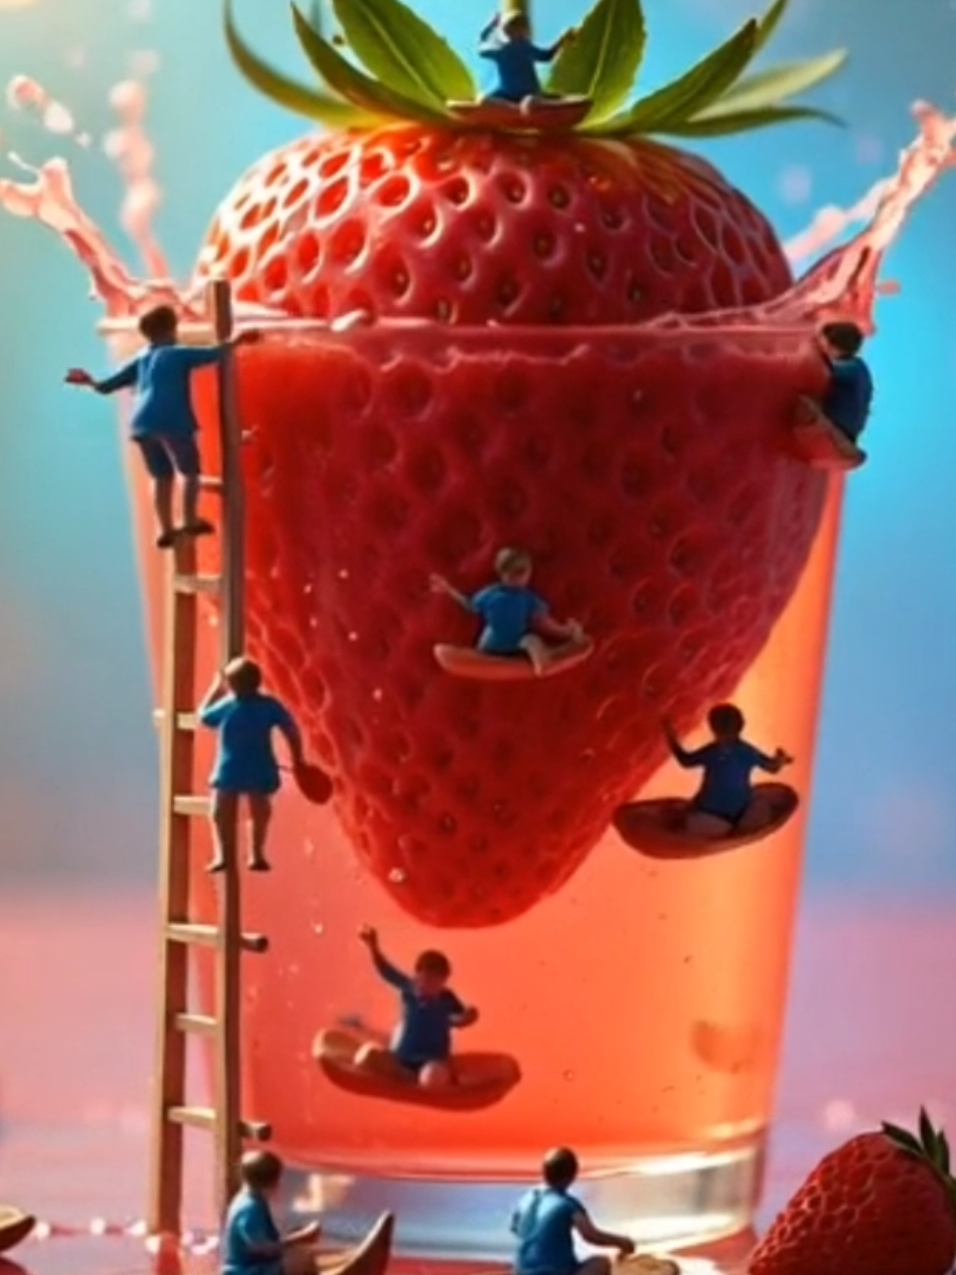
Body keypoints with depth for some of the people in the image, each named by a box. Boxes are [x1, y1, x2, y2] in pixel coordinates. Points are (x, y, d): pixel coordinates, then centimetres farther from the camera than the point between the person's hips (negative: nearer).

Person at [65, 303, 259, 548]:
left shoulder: (140, 360, 22)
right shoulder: (179, 354, 9)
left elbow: (107, 386, 24)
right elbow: (212, 354, -4)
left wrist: (90, 382, 42)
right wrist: (235, 342, 6)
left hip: (143, 425, 5)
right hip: (173, 422, -5)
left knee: (162, 476, 14)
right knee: (190, 471, 11)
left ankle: (166, 529, 12)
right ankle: (191, 521, 4)